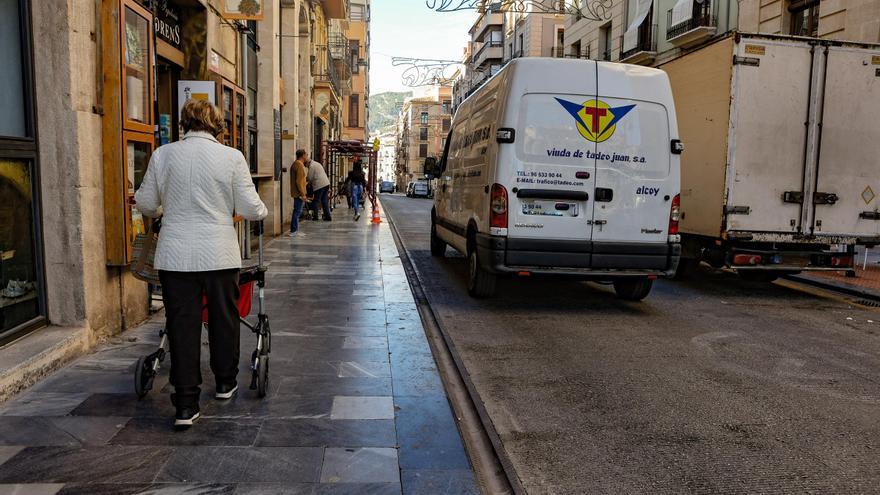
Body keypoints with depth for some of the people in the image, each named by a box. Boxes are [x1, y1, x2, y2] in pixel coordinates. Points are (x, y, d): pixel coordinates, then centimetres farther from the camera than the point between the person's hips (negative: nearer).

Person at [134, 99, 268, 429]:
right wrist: (262, 211, 19)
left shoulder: (162, 155, 1)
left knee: (182, 326, 6)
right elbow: (249, 208, -4)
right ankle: (225, 382, 34)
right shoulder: (231, 157, -5)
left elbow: (146, 205, 10)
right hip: (219, 254, -1)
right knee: (224, 318, 17)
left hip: (175, 256, 1)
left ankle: (186, 405, 8)